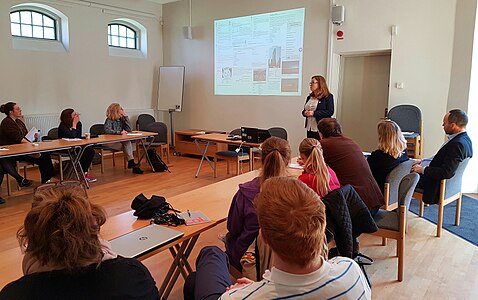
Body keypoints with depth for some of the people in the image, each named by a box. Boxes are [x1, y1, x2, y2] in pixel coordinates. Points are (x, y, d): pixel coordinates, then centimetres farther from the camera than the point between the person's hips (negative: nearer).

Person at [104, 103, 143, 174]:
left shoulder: (121, 119, 6)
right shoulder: (109, 120, -8)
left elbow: (129, 129, -1)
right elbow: (107, 130, -26)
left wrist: (126, 117, -6)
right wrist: (119, 132, -36)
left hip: (121, 141, 5)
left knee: (128, 143, -28)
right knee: (127, 144, -28)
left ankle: (131, 162, -29)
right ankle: (131, 162, -28)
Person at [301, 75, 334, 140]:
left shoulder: (328, 97, -4)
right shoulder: (309, 97, 16)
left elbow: (330, 112, -14)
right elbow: (304, 110, 23)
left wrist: (314, 113, -19)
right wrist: (305, 113, -2)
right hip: (309, 129, 6)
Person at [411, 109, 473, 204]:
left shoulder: (457, 144, -29)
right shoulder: (464, 138, 3)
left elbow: (447, 173, -33)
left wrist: (423, 169, -23)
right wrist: (423, 161, 7)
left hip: (438, 185, -10)